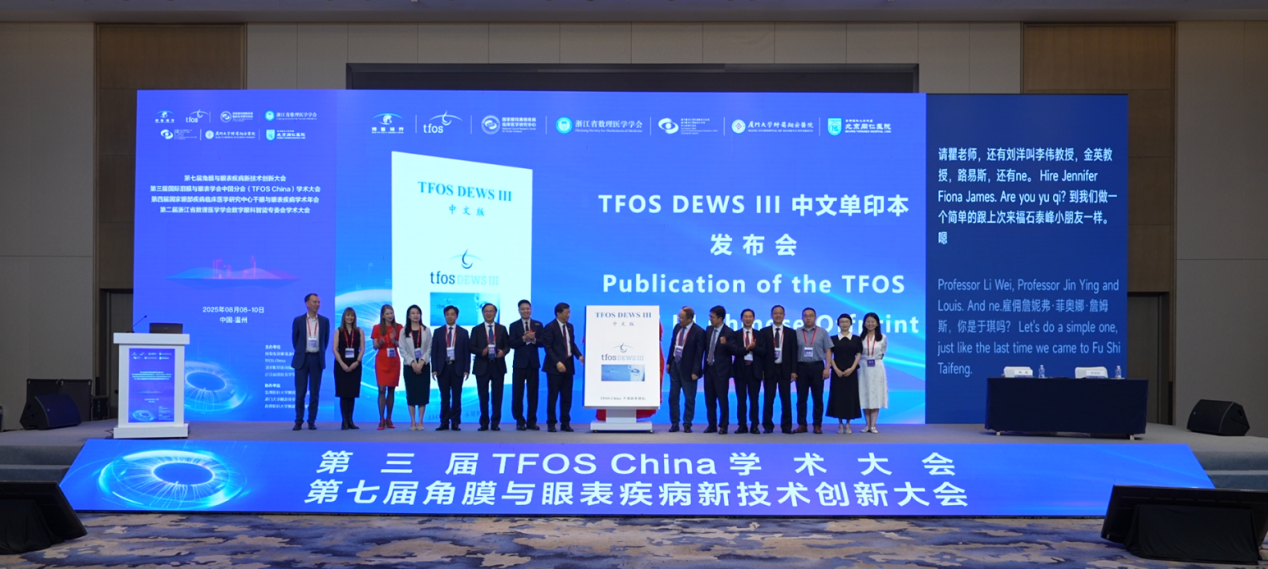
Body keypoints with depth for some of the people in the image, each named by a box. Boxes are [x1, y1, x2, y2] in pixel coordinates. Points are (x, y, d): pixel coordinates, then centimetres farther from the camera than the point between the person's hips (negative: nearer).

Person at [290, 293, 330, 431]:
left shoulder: (325, 321, 3)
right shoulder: (298, 320, -1)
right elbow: (294, 339, 9)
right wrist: (300, 352, 12)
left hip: (317, 359, 1)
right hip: (302, 359, -1)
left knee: (314, 392, 3)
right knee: (300, 392, 0)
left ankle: (312, 421, 8)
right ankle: (299, 421, 7)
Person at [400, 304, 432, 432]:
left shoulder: (426, 330, 4)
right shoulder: (404, 331, 4)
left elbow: (429, 349, 0)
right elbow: (402, 350, -1)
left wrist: (421, 363, -13)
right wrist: (412, 363, -12)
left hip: (424, 366, 0)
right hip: (409, 366, 0)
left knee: (423, 393, -1)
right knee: (411, 393, 0)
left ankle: (420, 421, 3)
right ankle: (413, 422, 4)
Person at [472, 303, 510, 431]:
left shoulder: (502, 329, 9)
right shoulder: (476, 329, 5)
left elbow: (508, 345, 6)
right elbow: (471, 347, 0)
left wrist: (503, 352, -15)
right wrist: (481, 351, -19)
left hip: (498, 366, 1)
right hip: (482, 366, -1)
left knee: (497, 396, 2)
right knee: (483, 397, 3)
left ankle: (495, 423, 8)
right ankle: (484, 423, 10)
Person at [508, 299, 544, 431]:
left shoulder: (538, 325, 8)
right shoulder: (514, 325, 3)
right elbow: (512, 344, -7)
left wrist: (533, 339, -18)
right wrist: (524, 338, -19)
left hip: (533, 363, 1)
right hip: (519, 363, -1)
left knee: (533, 393, 3)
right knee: (517, 393, 0)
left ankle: (531, 421, 10)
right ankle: (520, 421, 8)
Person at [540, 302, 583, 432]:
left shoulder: (569, 326, 12)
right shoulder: (550, 327, -9)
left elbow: (572, 344, 15)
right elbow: (548, 347, -14)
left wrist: (579, 355, -3)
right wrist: (557, 362, -21)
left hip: (568, 365, 6)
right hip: (555, 366, -6)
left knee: (567, 396, 7)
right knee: (553, 396, 0)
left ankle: (565, 423, 12)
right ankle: (551, 423, 7)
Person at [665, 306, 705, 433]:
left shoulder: (699, 332, -14)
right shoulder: (677, 327, 4)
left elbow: (699, 353, -14)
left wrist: (695, 371, -16)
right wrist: (668, 362, 9)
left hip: (687, 368, -6)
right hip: (675, 365, 6)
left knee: (689, 398, 5)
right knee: (673, 396, 8)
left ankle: (687, 425, 15)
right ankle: (674, 424, 15)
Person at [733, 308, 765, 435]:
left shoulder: (759, 334, 6)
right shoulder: (736, 334, 3)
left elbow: (763, 352, -4)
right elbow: (734, 351, -10)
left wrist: (753, 347, -19)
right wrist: (747, 348, -22)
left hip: (754, 369, 0)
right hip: (740, 369, 0)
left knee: (754, 399, 2)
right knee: (741, 399, 3)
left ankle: (754, 426, 6)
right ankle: (742, 426, 8)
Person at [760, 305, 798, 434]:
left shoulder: (790, 332, 7)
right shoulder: (764, 331, 3)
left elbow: (794, 353, 4)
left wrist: (793, 371, -3)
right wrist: (761, 370, -6)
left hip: (785, 369, 1)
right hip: (769, 369, -1)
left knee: (786, 399, 2)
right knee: (768, 399, 2)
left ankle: (786, 426, 9)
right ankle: (768, 426, 9)